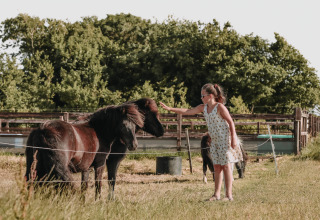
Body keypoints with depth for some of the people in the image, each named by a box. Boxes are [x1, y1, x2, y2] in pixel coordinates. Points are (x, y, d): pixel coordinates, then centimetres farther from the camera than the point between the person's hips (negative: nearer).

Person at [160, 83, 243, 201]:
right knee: (217, 166, 7)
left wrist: (233, 139, -18)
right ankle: (217, 194, 9)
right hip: (215, 140, 7)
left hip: (225, 139, -7)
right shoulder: (203, 108, 7)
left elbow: (231, 122, -13)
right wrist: (170, 109, -1)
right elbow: (187, 111, 6)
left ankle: (229, 195, -1)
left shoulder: (220, 107, -14)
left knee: (226, 165, -4)